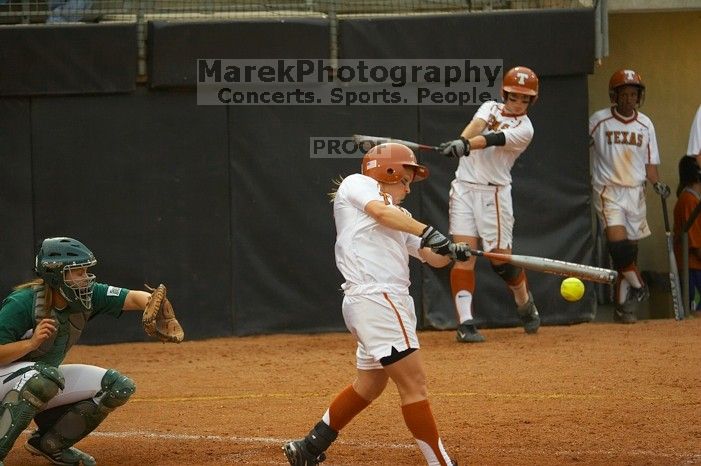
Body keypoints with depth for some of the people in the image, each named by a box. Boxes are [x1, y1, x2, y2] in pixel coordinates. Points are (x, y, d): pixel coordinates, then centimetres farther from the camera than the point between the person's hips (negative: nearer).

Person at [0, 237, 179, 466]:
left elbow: (133, 298, -19)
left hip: (46, 378, 7)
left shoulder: (89, 295, -10)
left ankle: (50, 443, 10)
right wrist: (31, 343, -40)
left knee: (120, 387, -1)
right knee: (47, 375, -40)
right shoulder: (22, 303, -27)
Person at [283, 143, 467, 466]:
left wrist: (452, 253, -2)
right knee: (413, 383, -12)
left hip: (389, 300, 10)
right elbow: (381, 212, -14)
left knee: (369, 384, 21)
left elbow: (433, 257, 19)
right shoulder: (357, 184, 7)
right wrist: (427, 232, -23)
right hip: (375, 296, -10)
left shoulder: (398, 220, 27)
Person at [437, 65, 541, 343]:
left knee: (501, 258, 1)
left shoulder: (524, 129, -3)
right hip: (464, 189, 3)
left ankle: (525, 304, 31)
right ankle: (465, 323, -11)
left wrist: (465, 146, -40)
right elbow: (477, 126, -12)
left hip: (493, 193, -3)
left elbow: (492, 140, -22)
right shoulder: (490, 108, 10)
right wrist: (462, 141, -35)